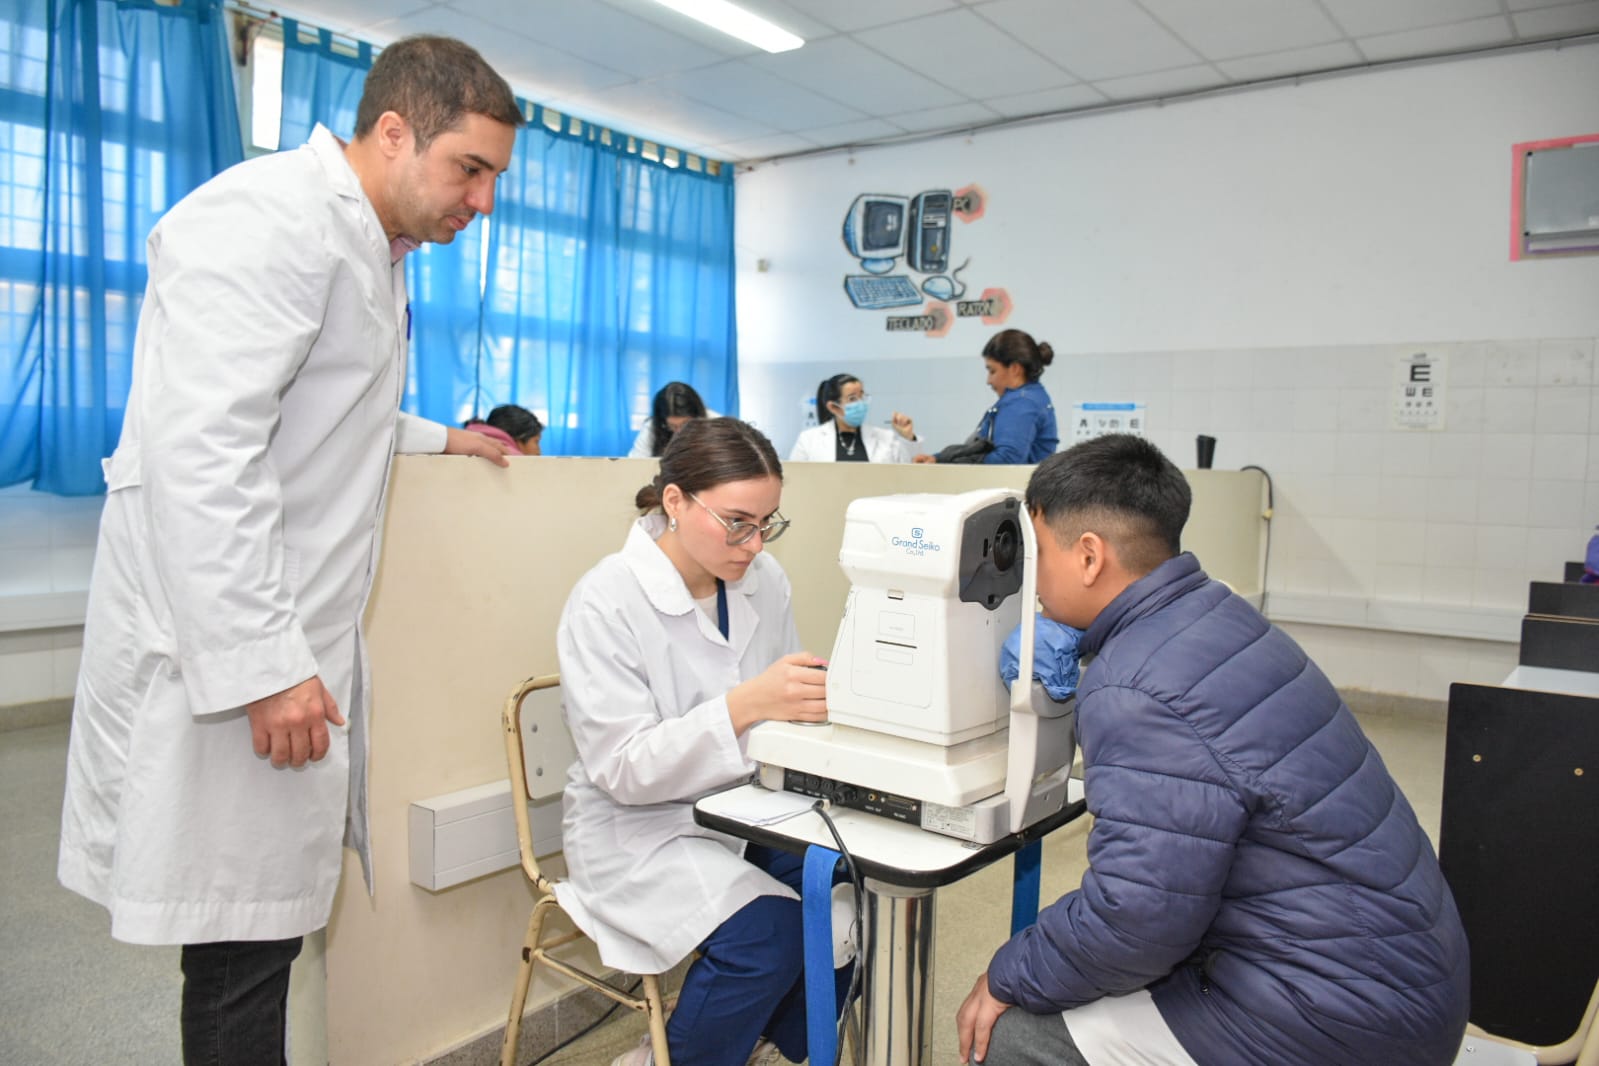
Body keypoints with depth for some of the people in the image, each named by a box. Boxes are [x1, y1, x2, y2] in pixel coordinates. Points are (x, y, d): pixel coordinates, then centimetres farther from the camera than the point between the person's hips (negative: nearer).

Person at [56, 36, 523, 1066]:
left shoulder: (371, 250, 18)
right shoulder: (269, 218, -14)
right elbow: (199, 448, -24)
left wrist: (438, 438, 35)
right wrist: (260, 665, -25)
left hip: (296, 642, 9)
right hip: (221, 647, -9)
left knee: (271, 923, 15)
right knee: (242, 943, 0)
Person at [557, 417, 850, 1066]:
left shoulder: (764, 580, -2)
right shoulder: (605, 603, -19)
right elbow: (623, 769, -22)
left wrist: (817, 702, -15)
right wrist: (743, 705, -36)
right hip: (641, 825, -6)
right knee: (766, 934, -26)